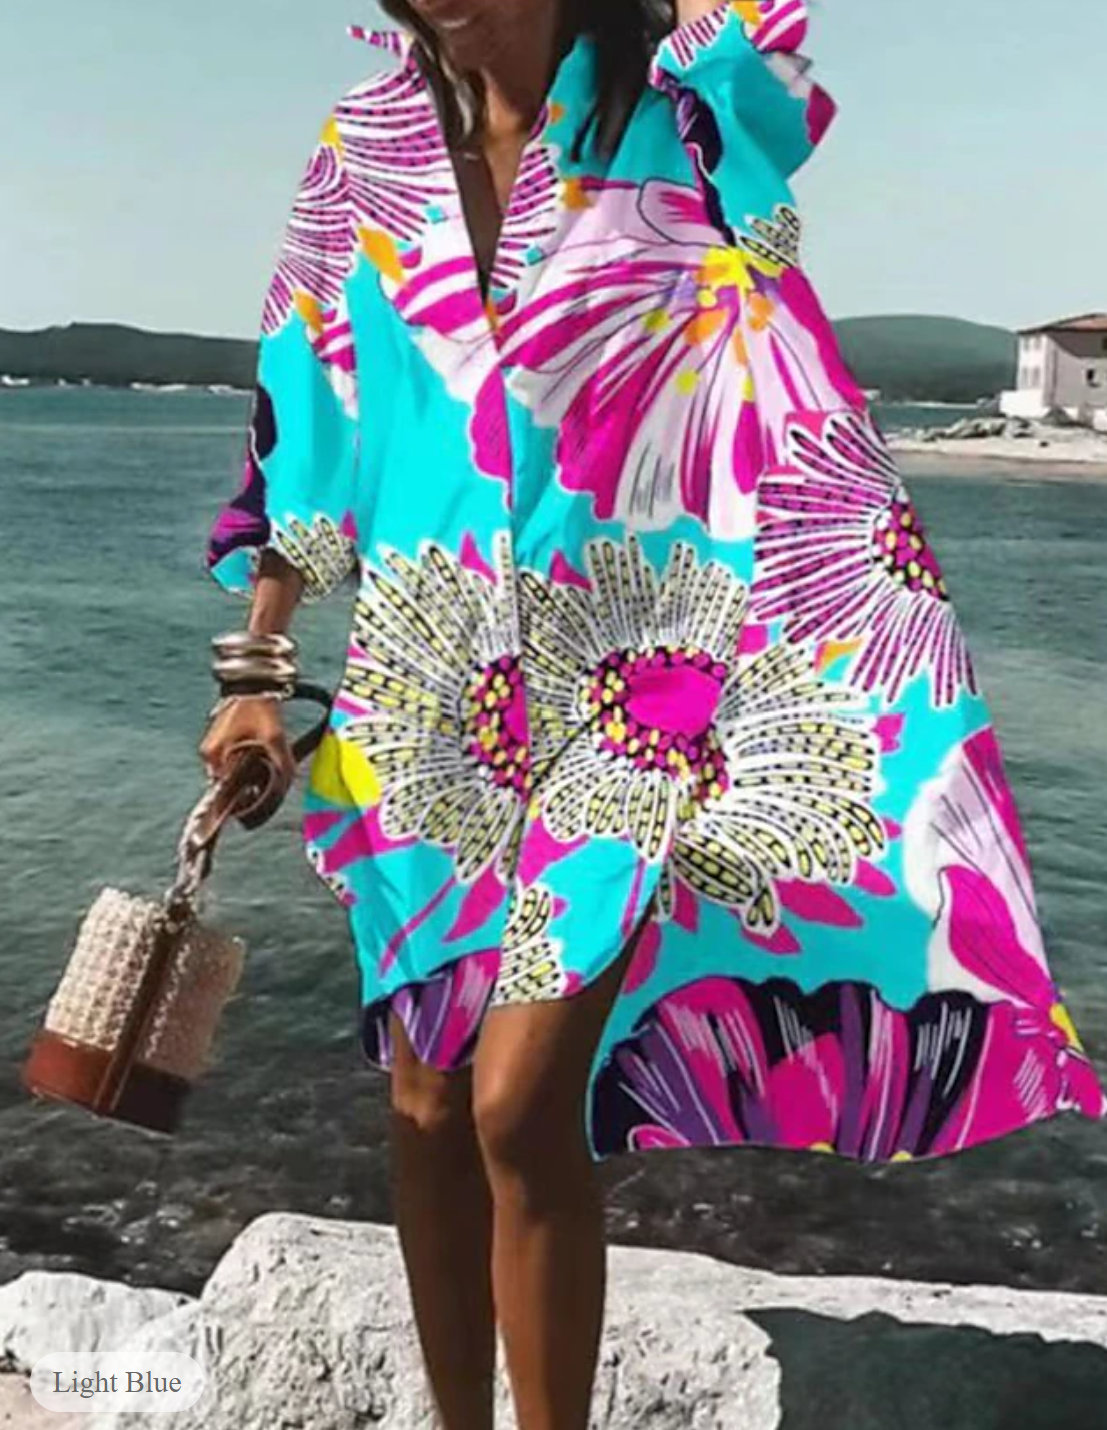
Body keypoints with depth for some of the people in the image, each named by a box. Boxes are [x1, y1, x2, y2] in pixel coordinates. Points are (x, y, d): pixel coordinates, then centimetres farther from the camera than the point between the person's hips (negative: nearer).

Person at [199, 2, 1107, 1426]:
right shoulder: (371, 147, 7)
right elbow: (299, 414, 10)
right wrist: (256, 669, 9)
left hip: (632, 678, -4)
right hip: (432, 685, 5)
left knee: (521, 1102, -11)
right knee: (425, 1104, 11)